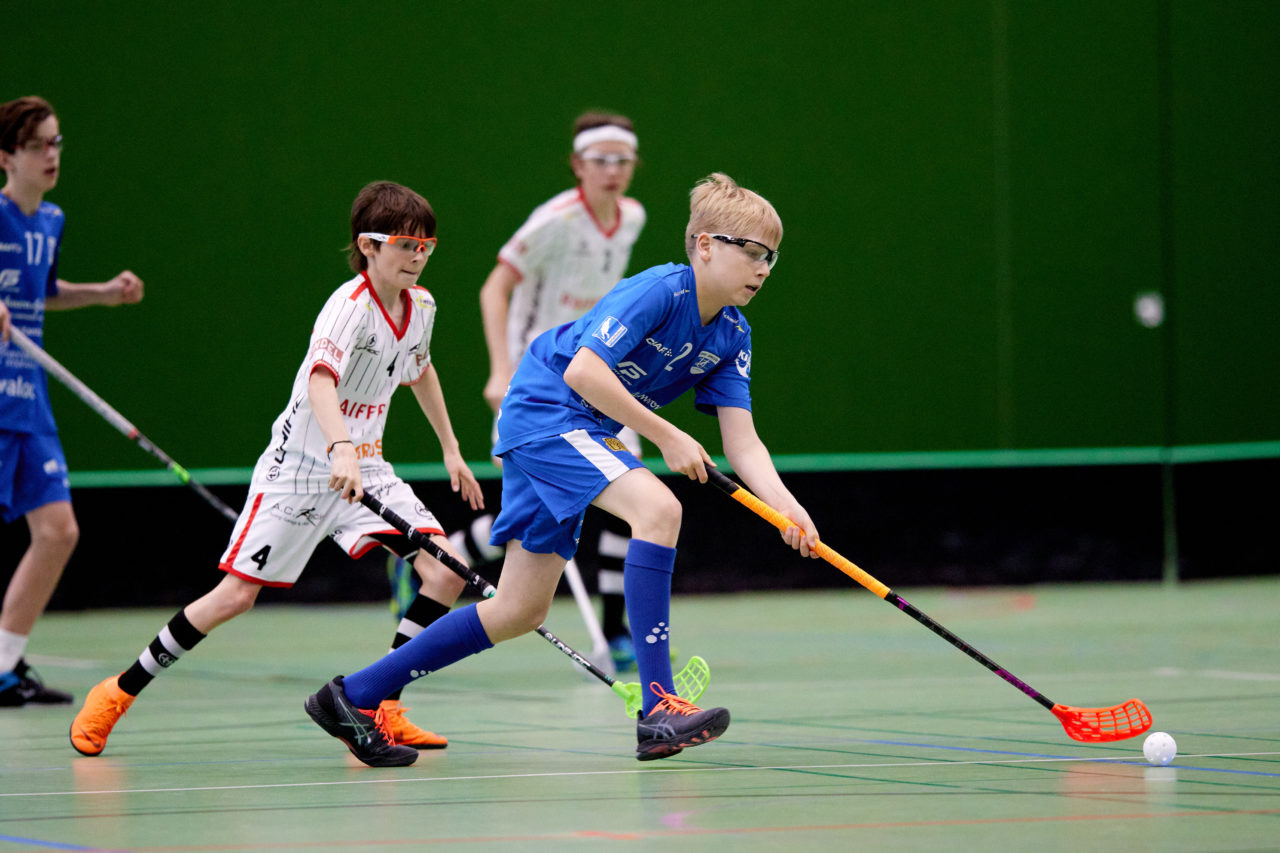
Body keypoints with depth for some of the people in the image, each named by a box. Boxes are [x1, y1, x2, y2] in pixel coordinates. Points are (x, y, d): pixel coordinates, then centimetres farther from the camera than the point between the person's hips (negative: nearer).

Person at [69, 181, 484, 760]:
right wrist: (342, 452, -55)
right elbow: (321, 382, -39)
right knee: (236, 595, -7)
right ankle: (120, 692, 10)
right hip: (301, 466, -7)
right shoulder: (349, 306, -21)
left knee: (442, 568, -11)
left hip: (363, 465, 7)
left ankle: (379, 708, -5)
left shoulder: (420, 306, 3)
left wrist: (450, 449, 28)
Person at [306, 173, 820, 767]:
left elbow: (742, 442, -2)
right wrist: (665, 436, -25)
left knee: (521, 612, 8)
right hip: (543, 411, -9)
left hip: (582, 430, 9)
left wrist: (787, 508, -18)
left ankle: (355, 695, 17)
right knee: (657, 508, -29)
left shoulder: (731, 337, 4)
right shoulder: (658, 292, -19)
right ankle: (659, 709, -32)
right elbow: (583, 370, -28)